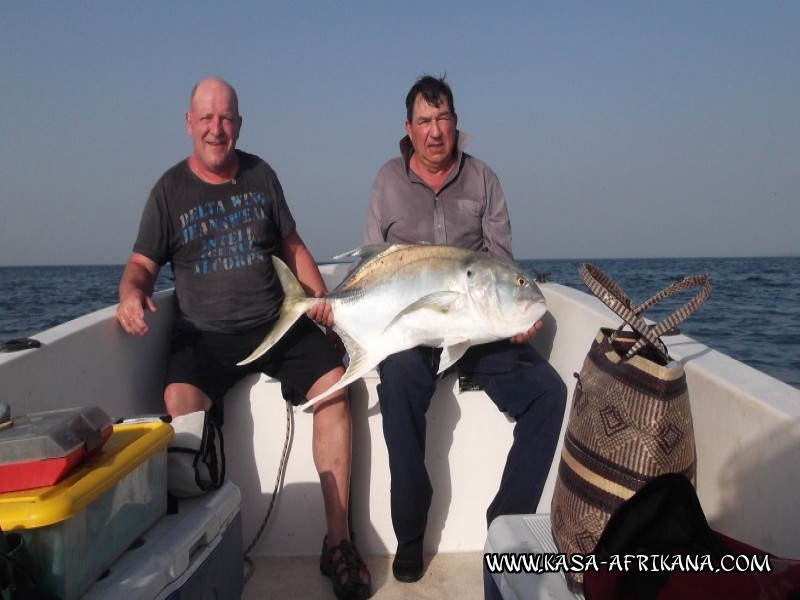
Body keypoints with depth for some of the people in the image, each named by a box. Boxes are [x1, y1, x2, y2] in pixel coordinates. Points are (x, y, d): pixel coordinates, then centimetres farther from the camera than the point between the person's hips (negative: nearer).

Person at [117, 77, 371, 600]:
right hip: (205, 334, -1)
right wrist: (132, 293, -17)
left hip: (277, 322, 2)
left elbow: (292, 246, 18)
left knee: (334, 384, -22)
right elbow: (142, 264, 7)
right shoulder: (170, 190, 5)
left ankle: (338, 541, -13)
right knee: (180, 400, -31)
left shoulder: (260, 175, 11)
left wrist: (321, 296, 4)